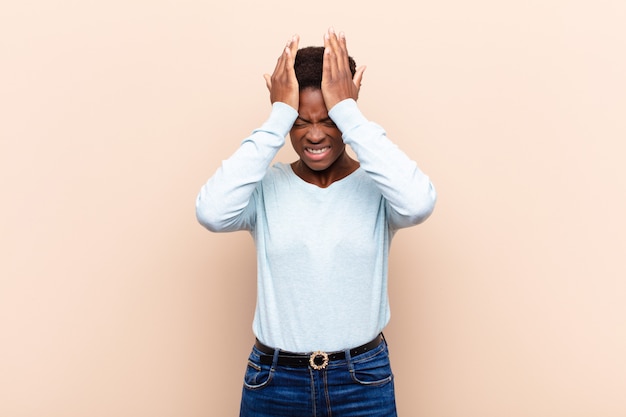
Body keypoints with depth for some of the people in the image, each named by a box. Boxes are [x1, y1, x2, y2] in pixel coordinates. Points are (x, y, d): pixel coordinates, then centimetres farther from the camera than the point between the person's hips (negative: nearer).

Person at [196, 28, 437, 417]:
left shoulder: (377, 186, -7)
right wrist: (278, 118, -22)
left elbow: (419, 202, -30)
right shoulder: (266, 186, -6)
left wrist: (347, 111, -23)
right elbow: (212, 212, -26)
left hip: (364, 380, 0)